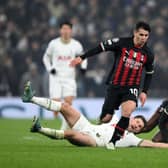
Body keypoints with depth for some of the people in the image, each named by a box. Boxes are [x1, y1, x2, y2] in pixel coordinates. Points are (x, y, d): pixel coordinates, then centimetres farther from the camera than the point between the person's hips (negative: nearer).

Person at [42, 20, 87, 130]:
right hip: (56, 77, -1)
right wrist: (49, 68, -4)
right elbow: (46, 57, 12)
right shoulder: (54, 44, -3)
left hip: (69, 77, 1)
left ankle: (64, 127, -4)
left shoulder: (76, 45, 0)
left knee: (68, 102, -14)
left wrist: (83, 66, -1)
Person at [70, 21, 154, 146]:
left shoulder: (148, 54, 0)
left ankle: (115, 137, -19)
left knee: (128, 109, -30)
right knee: (105, 119, -3)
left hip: (131, 88, 0)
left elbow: (149, 73, 15)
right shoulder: (122, 43, -8)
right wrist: (82, 58, -9)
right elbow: (101, 47, -5)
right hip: (115, 85, 0)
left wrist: (144, 91, 7)